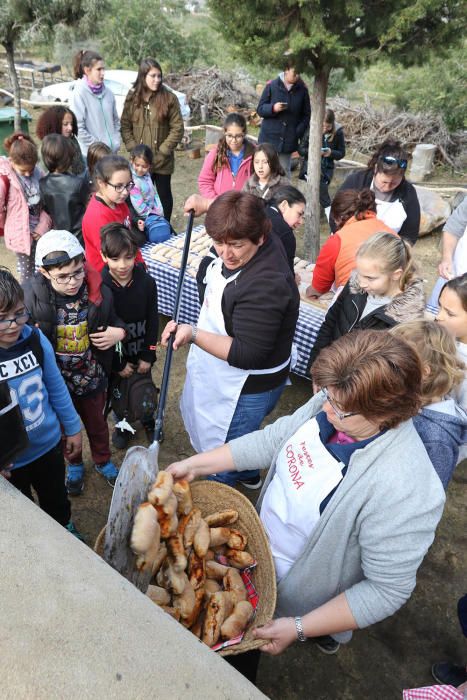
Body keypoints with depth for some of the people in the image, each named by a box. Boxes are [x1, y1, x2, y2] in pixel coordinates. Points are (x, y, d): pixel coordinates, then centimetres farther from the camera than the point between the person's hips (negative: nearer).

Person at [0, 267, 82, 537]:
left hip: (49, 444, 3)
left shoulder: (35, 339, -15)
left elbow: (56, 387, -1)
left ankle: (65, 528, 58)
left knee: (57, 499, 30)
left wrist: (73, 428, 7)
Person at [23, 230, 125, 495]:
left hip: (91, 379, 1)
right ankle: (74, 464, 56)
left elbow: (114, 320, -1)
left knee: (97, 423, 26)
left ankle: (103, 461, 56)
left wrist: (118, 332, -22)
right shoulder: (32, 297, -23)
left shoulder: (100, 293, -20)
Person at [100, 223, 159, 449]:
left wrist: (148, 356, -6)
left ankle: (148, 419, 48)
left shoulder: (147, 282, -16)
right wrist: (118, 364, -12)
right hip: (114, 355, -1)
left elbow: (153, 321, -7)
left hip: (141, 351, 2)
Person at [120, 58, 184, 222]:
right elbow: (125, 126, 5)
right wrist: (133, 149, -7)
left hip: (163, 160, -2)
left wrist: (163, 150, -12)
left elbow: (177, 128, -7)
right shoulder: (132, 98, 3)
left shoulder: (169, 98, -5)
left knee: (164, 193, 11)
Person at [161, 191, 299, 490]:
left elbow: (246, 355, -33)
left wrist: (194, 335, -38)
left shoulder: (265, 285, -37)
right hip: (226, 376, 10)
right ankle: (250, 476, 62)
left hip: (248, 387, -10)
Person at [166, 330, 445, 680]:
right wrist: (195, 464, -7)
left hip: (292, 599, -5)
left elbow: (388, 589, -27)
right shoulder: (335, 402, -19)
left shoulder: (404, 489, -38)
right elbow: (272, 440, -7)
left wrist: (299, 629, -25)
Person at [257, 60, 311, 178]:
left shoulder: (302, 89, 0)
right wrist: (273, 108, -21)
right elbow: (260, 109, 0)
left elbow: (306, 115, 8)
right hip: (269, 138, -1)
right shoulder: (272, 85, -5)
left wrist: (298, 132, -7)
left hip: (288, 141, 1)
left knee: (284, 172, 7)